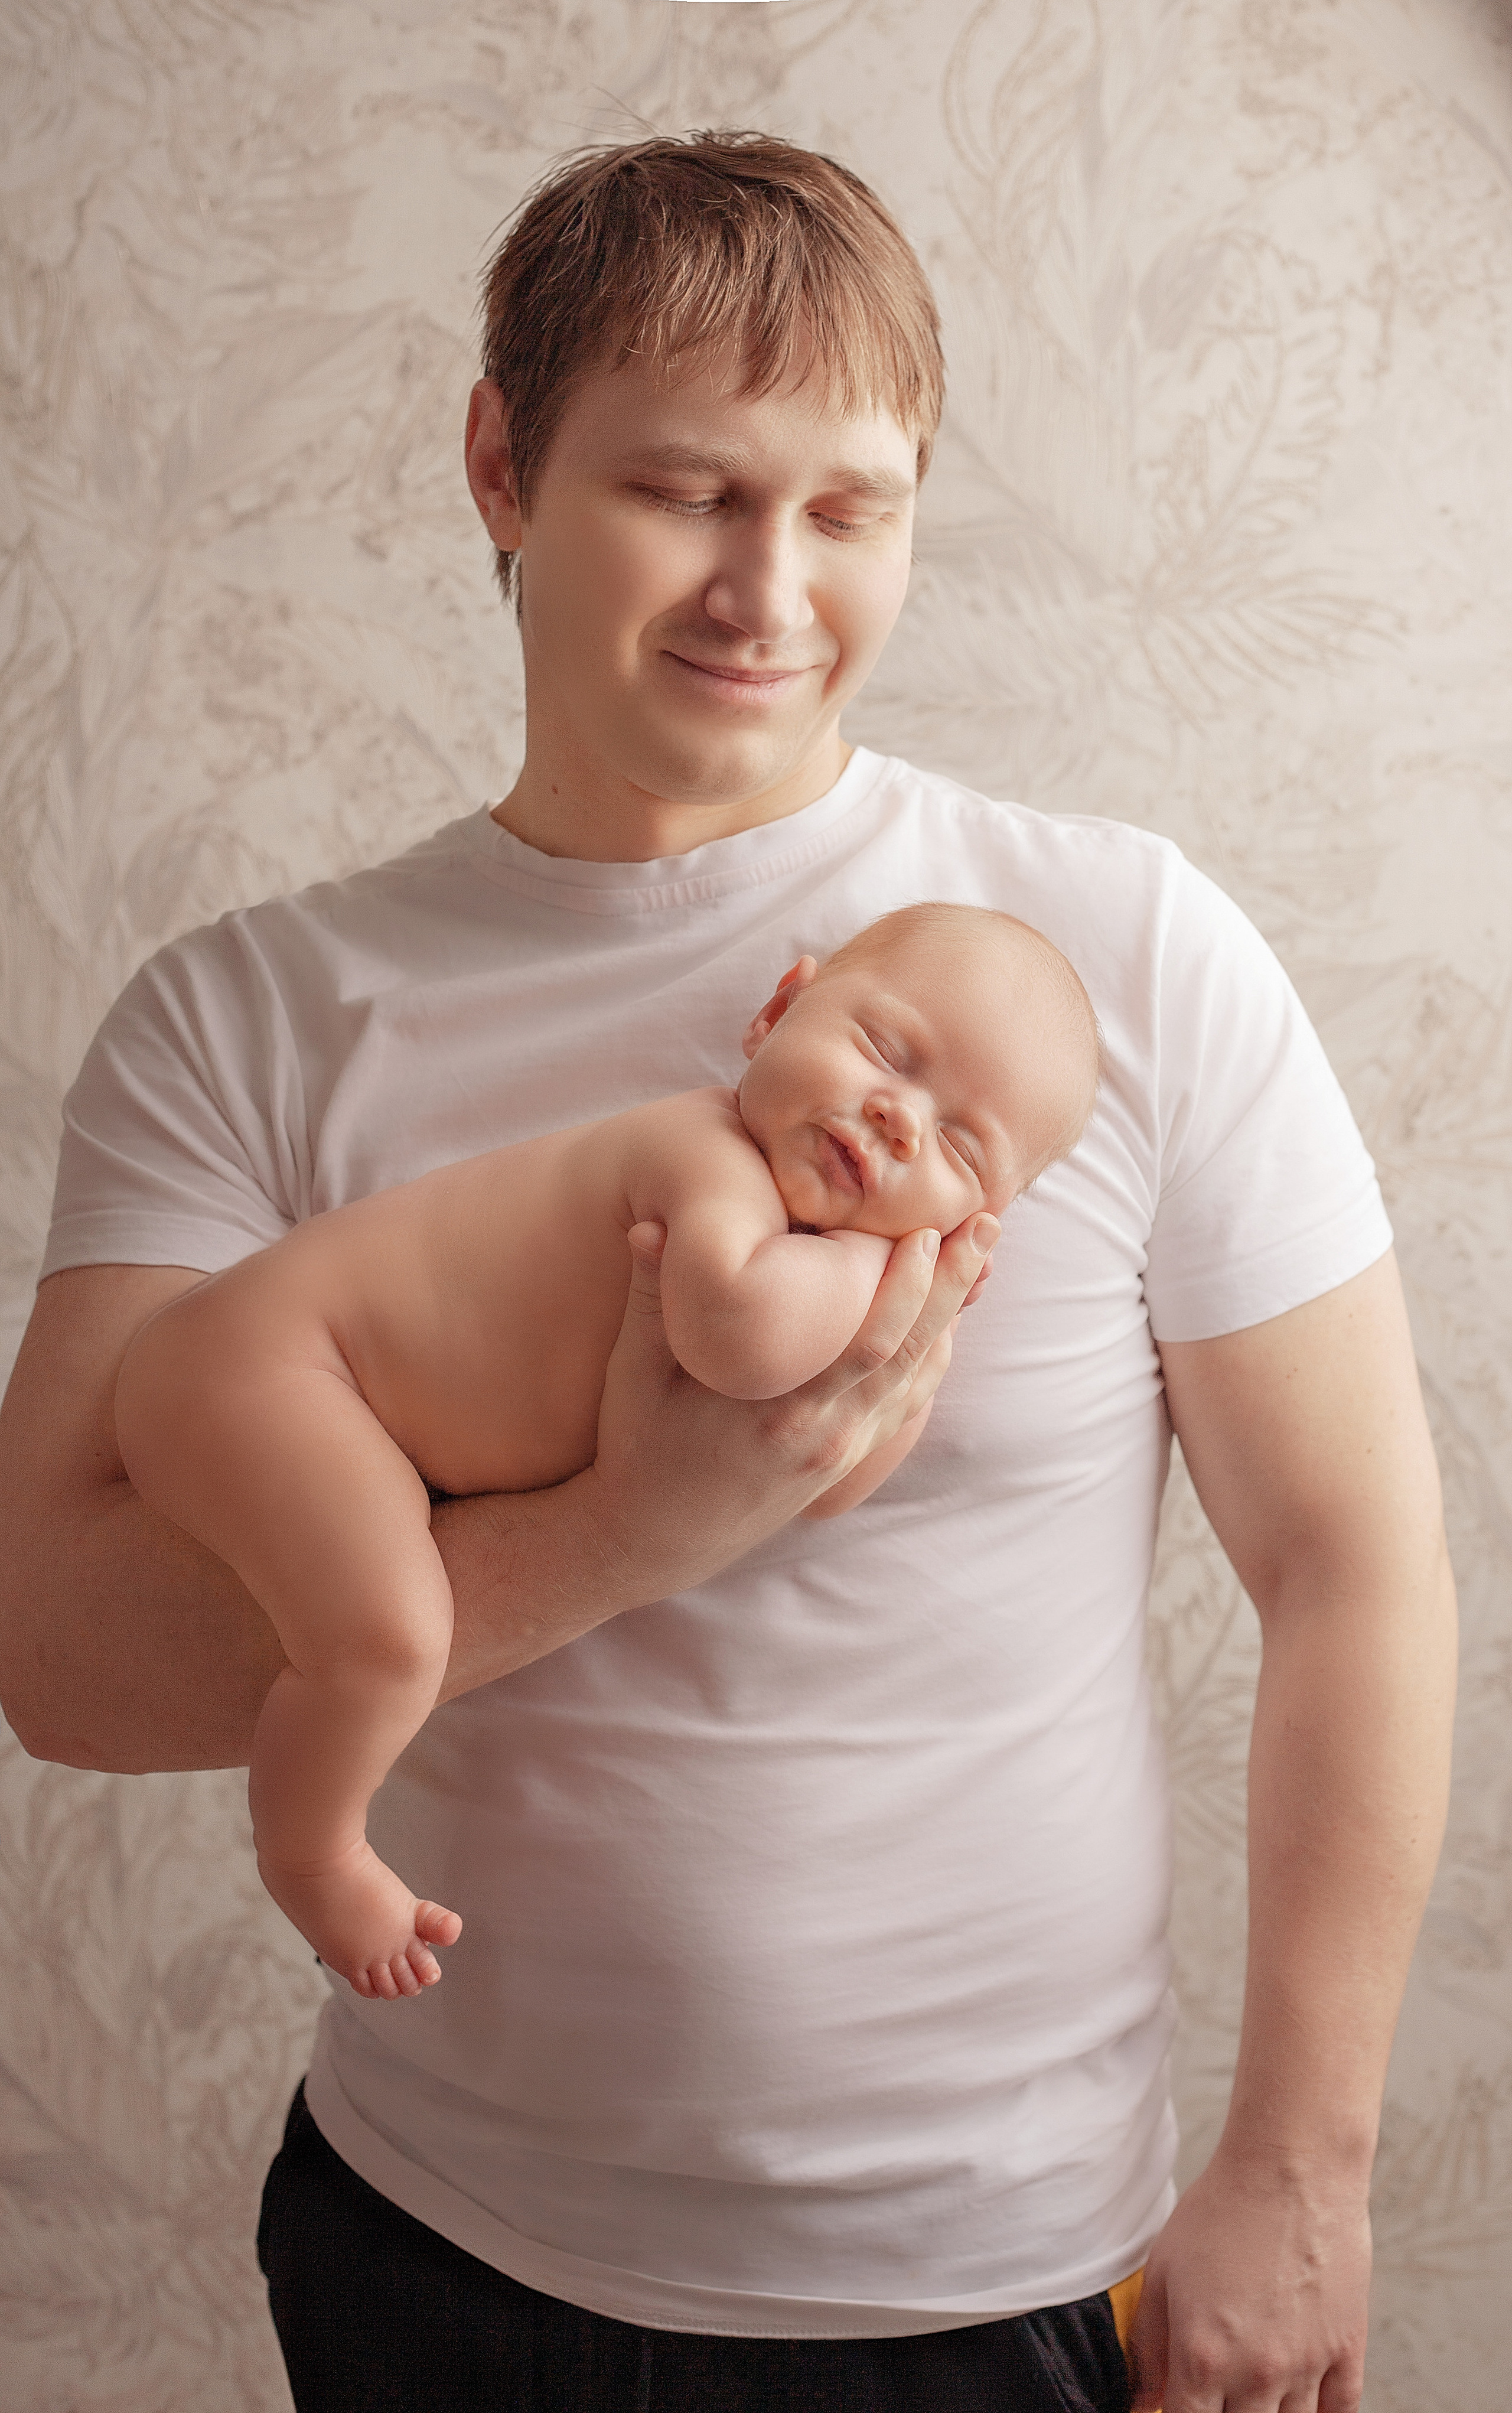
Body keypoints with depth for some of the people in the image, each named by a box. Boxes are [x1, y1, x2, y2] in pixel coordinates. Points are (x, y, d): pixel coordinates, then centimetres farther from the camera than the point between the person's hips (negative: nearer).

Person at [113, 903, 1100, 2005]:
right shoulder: (714, 1156, -26)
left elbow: (814, 1484, -3)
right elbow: (735, 1329, -48)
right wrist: (864, 1259, -28)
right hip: (259, 1357, -9)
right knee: (388, 1637, -25)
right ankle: (309, 1852, 1)